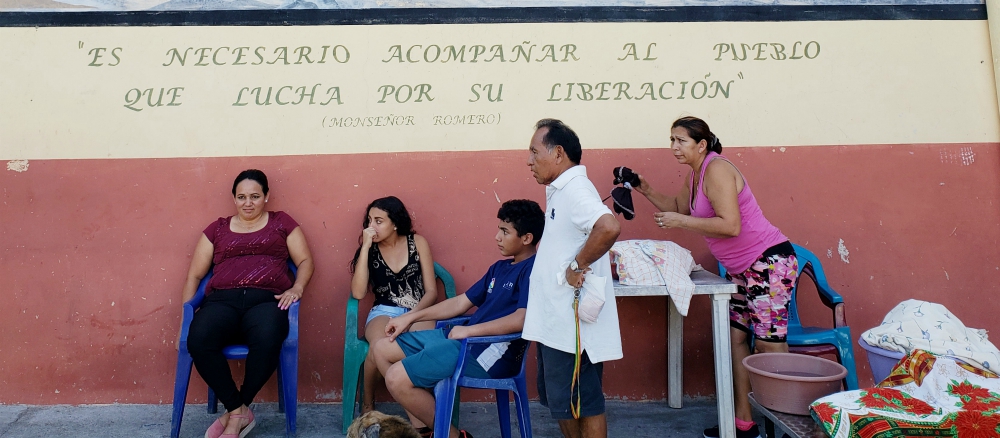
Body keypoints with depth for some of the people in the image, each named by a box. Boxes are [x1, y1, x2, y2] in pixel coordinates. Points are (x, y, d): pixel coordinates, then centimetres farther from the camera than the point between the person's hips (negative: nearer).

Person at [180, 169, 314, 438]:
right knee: (198, 340, -33)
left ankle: (234, 413, -14)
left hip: (267, 300, -2)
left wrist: (297, 288, -9)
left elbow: (305, 261, 12)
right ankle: (239, 411, -15)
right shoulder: (217, 229, 22)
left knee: (267, 340, -37)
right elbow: (194, 275, 20)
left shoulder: (281, 222, 19)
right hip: (223, 300, 2)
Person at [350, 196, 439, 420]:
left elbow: (431, 290, 4)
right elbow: (358, 293, -9)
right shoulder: (370, 249, 6)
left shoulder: (417, 242, 5)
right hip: (384, 313, 1)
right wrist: (365, 247, -10)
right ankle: (367, 403, -7)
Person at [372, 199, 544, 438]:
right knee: (383, 349, 11)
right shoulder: (500, 267, 17)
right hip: (463, 337, 11)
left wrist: (468, 330, -19)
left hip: (491, 352, -11)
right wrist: (411, 317, 15)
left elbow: (522, 319, -28)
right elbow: (461, 303, 20)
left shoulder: (533, 269, -13)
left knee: (397, 379, -18)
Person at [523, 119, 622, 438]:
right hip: (554, 321, 10)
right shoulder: (559, 191, 13)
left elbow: (609, 228, -37)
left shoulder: (575, 189, -18)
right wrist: (545, 247, 9)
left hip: (572, 324, -10)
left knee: (584, 404, 3)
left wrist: (576, 265, -25)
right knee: (560, 401, 19)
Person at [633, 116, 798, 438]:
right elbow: (680, 207, 28)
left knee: (769, 345, -6)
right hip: (742, 268, 10)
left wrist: (680, 222, -21)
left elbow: (730, 225, -26)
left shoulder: (716, 169, -17)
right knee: (736, 337, 10)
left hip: (769, 262, -10)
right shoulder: (696, 174, 12)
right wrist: (646, 191, 14)